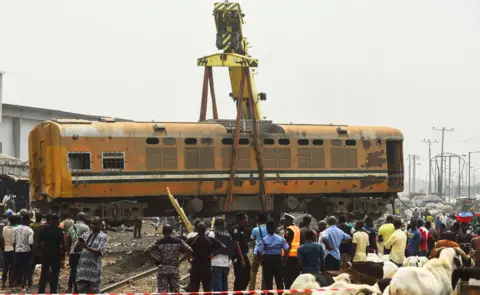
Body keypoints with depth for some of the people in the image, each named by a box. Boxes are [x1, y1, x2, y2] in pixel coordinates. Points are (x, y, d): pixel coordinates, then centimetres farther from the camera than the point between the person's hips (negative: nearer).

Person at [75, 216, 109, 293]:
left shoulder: (103, 237, 0)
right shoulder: (85, 235, 14)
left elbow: (100, 252, -13)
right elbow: (76, 250, 12)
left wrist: (87, 247, -22)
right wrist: (78, 244, -11)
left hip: (94, 270, -5)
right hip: (82, 269, 5)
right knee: (82, 291, 8)